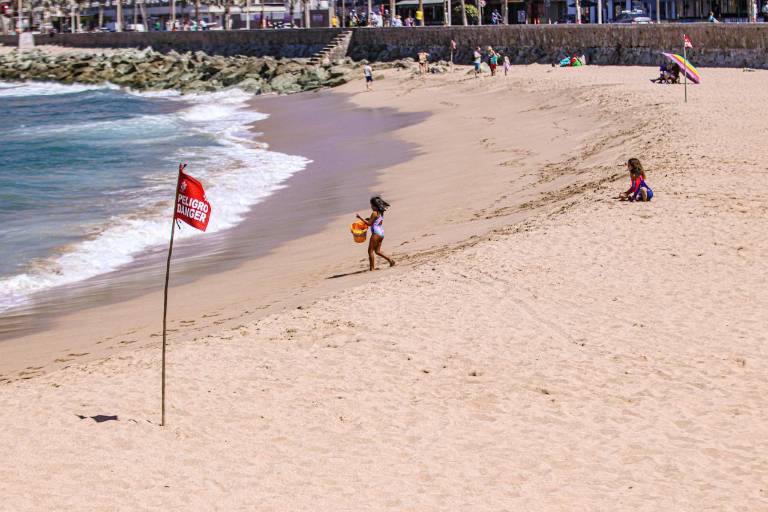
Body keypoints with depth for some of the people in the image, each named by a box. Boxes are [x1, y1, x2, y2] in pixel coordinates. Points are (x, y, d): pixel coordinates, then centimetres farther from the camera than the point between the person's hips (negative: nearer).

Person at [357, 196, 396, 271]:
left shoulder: (374, 213, -14)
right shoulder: (381, 213, 12)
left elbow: (369, 224, -14)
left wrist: (361, 218, -8)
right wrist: (369, 219, 18)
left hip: (376, 233, -9)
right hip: (381, 232, 9)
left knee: (370, 251, -2)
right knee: (377, 251, 16)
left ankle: (372, 268, -2)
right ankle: (390, 260, 6)